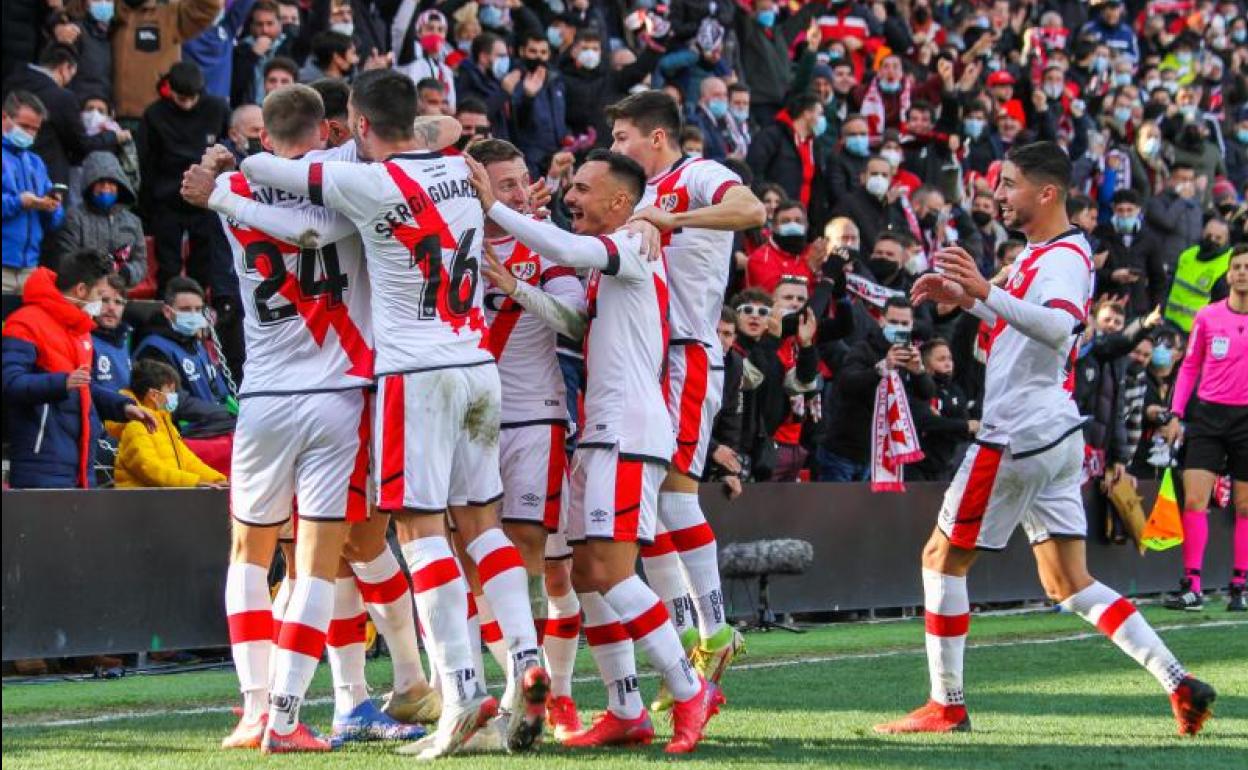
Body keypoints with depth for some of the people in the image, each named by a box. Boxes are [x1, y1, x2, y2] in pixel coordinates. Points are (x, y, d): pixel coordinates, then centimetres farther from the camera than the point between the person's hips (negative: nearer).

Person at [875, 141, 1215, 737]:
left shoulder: (1065, 257, -16)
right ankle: (1180, 684, 1)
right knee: (1069, 585, 9)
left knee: (942, 559, 2)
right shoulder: (1037, 252, 16)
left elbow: (1058, 328, -36)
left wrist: (986, 291, -46)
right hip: (1056, 435, 10)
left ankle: (947, 705, 6)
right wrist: (966, 299, 18)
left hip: (1018, 436, -10)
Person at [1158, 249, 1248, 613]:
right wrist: (1176, 413, 4)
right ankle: (1192, 587, -7)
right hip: (1208, 415, 1)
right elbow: (1189, 366, 12)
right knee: (1194, 501, -8)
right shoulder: (1208, 317, 4)